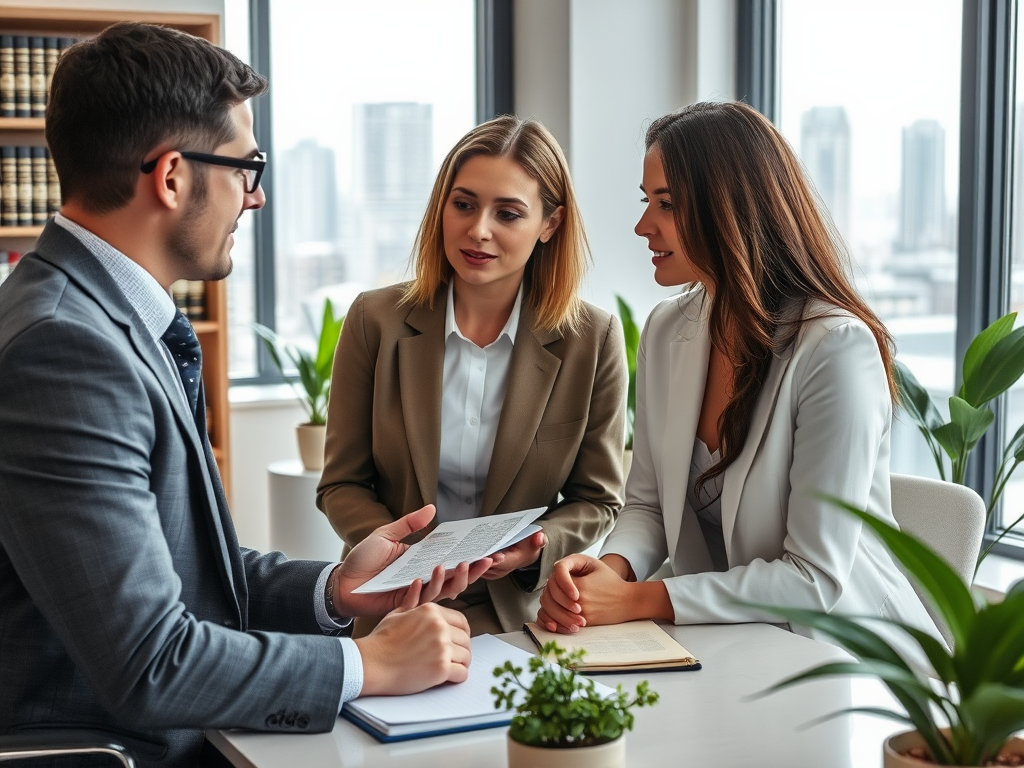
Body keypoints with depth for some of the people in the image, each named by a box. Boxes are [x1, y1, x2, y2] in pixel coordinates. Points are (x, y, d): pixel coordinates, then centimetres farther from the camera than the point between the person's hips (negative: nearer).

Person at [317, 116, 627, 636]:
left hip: (523, 613, -1)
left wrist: (534, 549, -14)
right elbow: (341, 485, 4)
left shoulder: (592, 340, -2)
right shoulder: (375, 320, -1)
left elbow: (596, 499, 7)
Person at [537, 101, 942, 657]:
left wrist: (636, 601, -22)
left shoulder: (837, 347, -19)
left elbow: (814, 578, -19)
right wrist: (612, 567, -14)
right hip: (721, 643, 6)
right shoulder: (667, 331, 3)